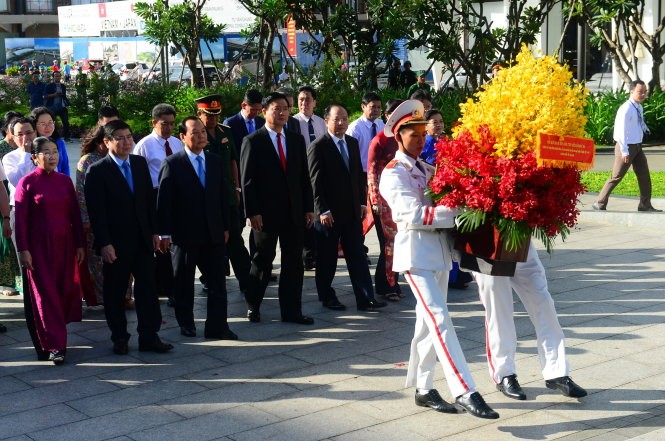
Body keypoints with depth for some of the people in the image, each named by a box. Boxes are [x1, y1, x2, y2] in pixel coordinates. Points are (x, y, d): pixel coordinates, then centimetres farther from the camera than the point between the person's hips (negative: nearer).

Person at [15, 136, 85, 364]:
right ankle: (54, 345, 2)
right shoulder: (27, 182, -5)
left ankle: (56, 336, 20)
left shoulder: (65, 180, 6)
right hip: (40, 246, -4)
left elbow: (75, 214, 8)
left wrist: (80, 244, 6)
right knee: (44, 294, 0)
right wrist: (23, 250, -10)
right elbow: (20, 219, -7)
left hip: (64, 245, 4)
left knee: (65, 290, 4)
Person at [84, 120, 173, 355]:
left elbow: (150, 199, 11)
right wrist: (104, 244, -16)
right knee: (115, 292, 7)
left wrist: (154, 231, 7)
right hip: (115, 243, -4)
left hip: (142, 239, 5)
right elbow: (96, 211, -12)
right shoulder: (97, 171, -9)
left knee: (147, 288, 4)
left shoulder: (140, 163, 7)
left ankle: (149, 336, 11)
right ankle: (119, 338, 19)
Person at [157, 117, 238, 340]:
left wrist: (225, 227, 10)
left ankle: (217, 326, 6)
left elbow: (222, 196, 12)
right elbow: (164, 201, -8)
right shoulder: (172, 164, -6)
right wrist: (164, 233, -11)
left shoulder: (215, 162, 8)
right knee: (183, 282, 10)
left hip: (213, 233, 4)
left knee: (217, 282, 1)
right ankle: (186, 323, 24)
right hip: (184, 234, -4)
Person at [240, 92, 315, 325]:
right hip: (266, 213, -4)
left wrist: (308, 208, 6)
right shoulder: (252, 141, -4)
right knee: (262, 261, 7)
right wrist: (252, 212, -14)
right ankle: (253, 305, 24)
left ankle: (291, 310, 12)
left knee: (294, 262, 5)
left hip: (294, 212, 4)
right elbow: (247, 180, -7)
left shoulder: (296, 140, 11)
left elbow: (304, 176, 12)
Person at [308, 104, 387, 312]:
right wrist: (322, 211, -17)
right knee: (327, 258, 6)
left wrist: (362, 202, 10)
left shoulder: (352, 143, 11)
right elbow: (315, 182, -13)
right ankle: (327, 297, 20)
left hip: (352, 211, 6)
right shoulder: (318, 147, -10)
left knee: (358, 255, 4)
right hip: (328, 213, -5)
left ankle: (366, 298, 5)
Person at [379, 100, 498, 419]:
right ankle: (464, 392, -19)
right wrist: (456, 213, -23)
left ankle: (423, 389, 21)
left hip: (440, 252, 8)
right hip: (416, 254, -8)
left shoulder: (428, 169, 17)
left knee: (429, 321, 12)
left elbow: (444, 203, 14)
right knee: (440, 320, -14)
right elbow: (414, 215, -18)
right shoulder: (393, 173, -7)